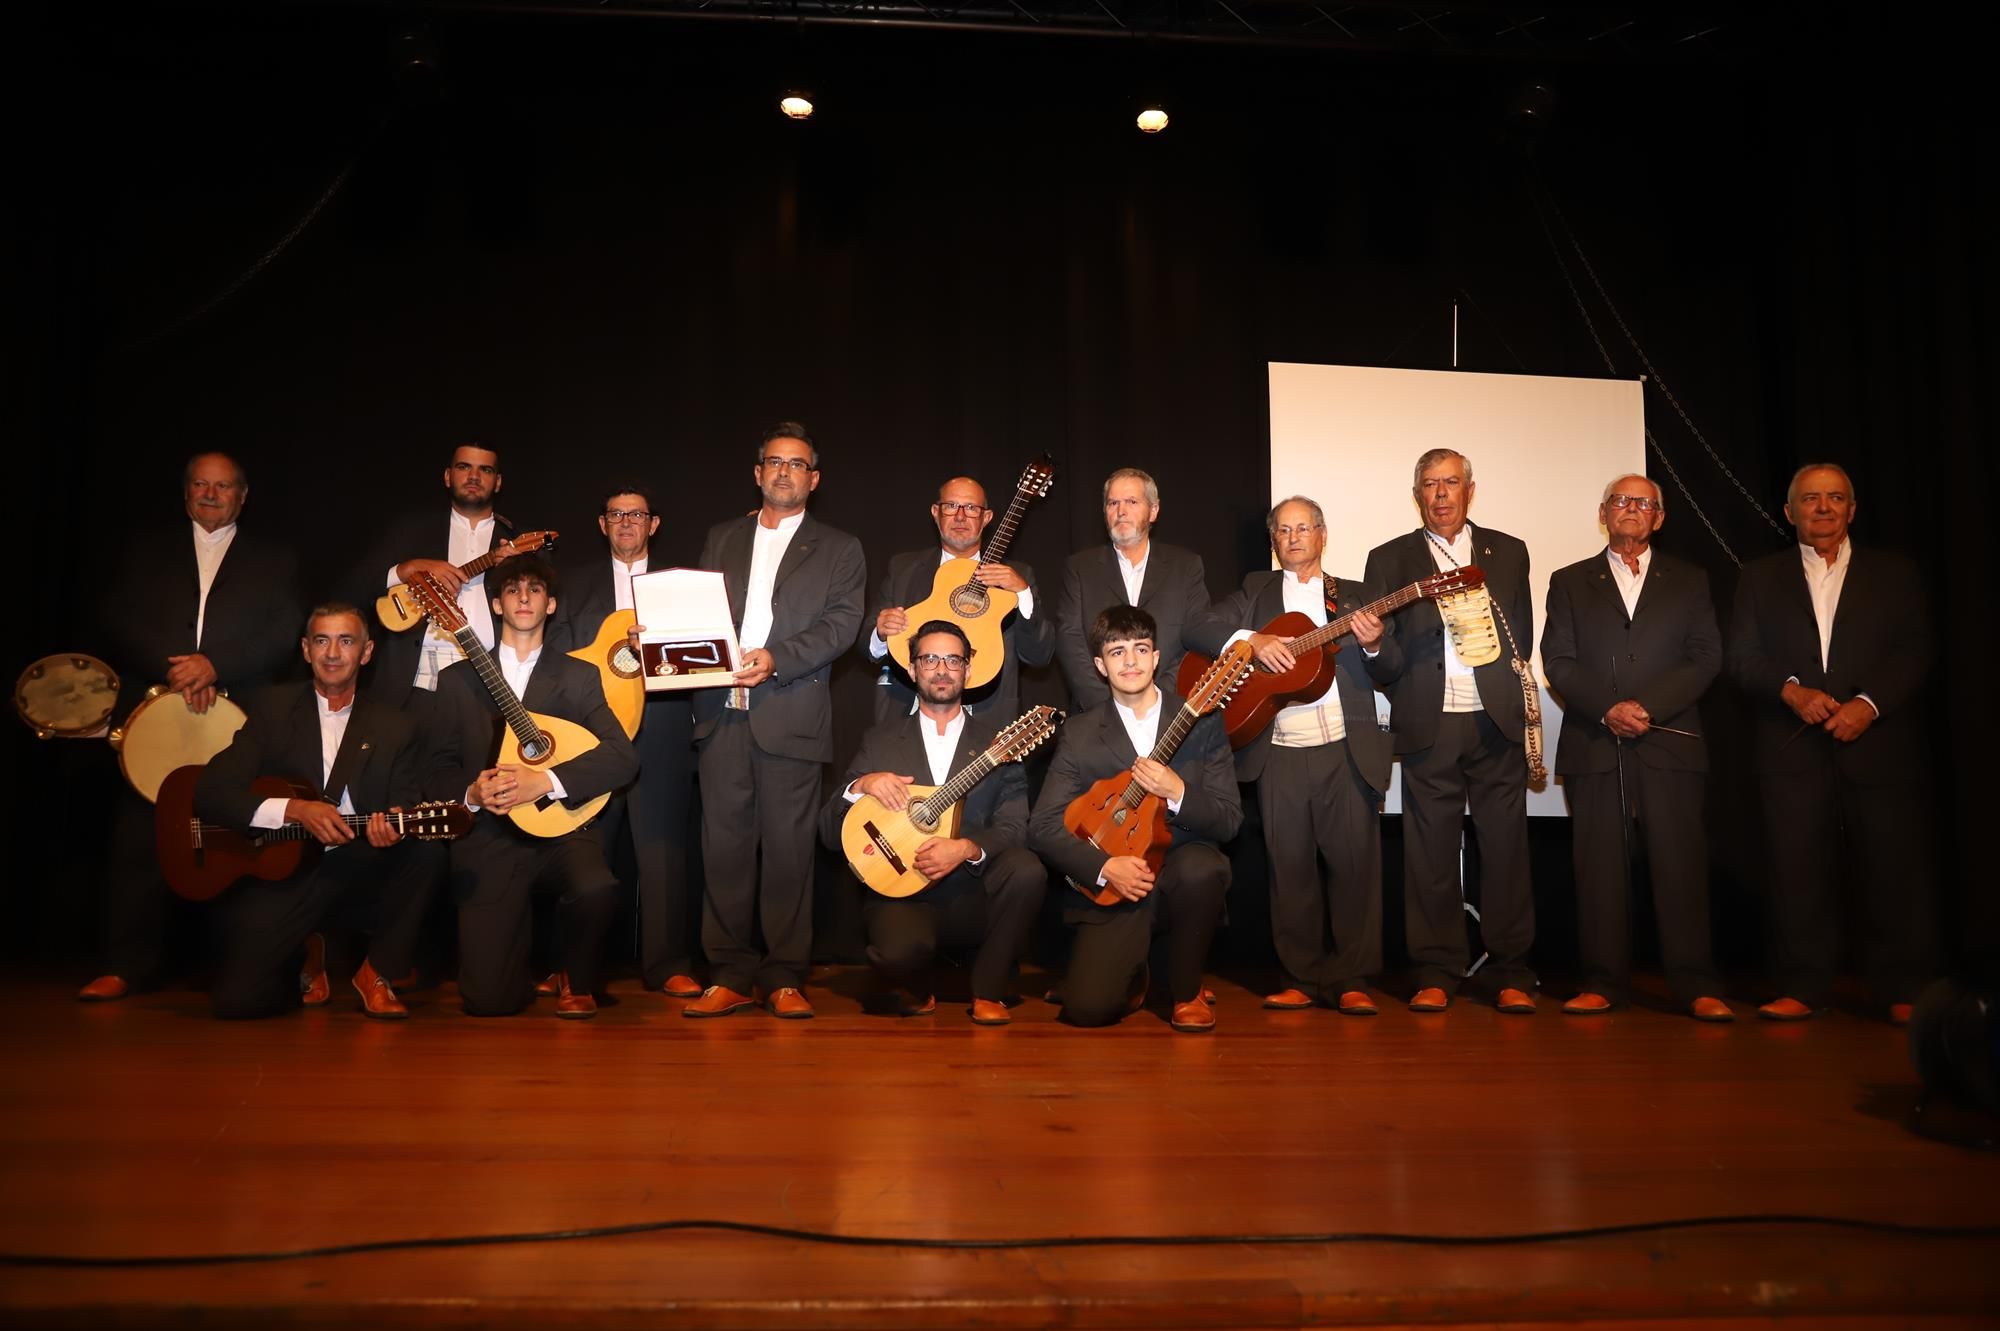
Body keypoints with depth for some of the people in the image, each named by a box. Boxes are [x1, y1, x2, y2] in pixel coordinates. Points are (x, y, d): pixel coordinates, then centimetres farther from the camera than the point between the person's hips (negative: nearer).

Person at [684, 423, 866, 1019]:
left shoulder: (838, 549, 11)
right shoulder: (721, 539, 20)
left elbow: (840, 623, -3)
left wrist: (775, 658, -16)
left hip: (791, 717, -3)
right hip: (722, 713, 3)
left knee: (787, 848, -2)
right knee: (724, 846, 2)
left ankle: (785, 978, 7)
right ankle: (730, 976, 10)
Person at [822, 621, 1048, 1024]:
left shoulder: (997, 738, 7)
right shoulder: (881, 740, 9)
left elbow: (1013, 828, -4)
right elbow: (830, 832, 6)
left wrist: (967, 848, -23)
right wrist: (861, 787, -14)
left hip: (976, 896, 1)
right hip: (902, 892, -1)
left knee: (1027, 871, -30)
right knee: (898, 952, -35)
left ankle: (989, 992, -6)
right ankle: (915, 992, 5)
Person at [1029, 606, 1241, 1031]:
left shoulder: (1201, 721, 0)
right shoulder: (1080, 734, 0)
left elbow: (1229, 820, -4)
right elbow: (1042, 826, -4)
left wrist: (1177, 793, -22)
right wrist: (1104, 866, -18)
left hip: (1183, 873, 1)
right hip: (1114, 889, 0)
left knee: (1202, 866, -36)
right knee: (1087, 1007, -21)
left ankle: (1185, 991, -6)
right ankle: (1134, 976, 19)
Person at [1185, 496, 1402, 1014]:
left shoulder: (1358, 595, 14)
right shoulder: (1256, 590, 14)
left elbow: (1390, 673, 8)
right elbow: (1199, 629, 1)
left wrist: (1375, 644, -15)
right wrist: (1253, 640, -16)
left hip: (1349, 752, 0)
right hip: (1280, 756, 0)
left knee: (1354, 865, -2)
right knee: (1291, 869, 4)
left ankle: (1350, 980, 7)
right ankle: (1301, 980, 13)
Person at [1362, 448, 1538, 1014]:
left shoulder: (1508, 552, 14)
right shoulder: (1389, 559, 10)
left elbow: (1522, 636, 13)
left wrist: (1511, 702, 4)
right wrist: (1405, 702, -7)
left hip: (1497, 722, 1)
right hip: (1429, 727, -1)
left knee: (1506, 847, 1)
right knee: (1431, 851, 1)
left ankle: (1510, 973, 11)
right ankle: (1437, 973, 10)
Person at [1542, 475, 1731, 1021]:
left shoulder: (1689, 581, 16)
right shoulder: (1570, 582, 14)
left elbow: (1706, 658, 5)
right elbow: (1558, 662, 4)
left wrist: (1647, 707, -10)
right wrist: (1608, 710, -11)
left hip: (1670, 744, 0)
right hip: (1594, 746, 0)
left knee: (1681, 865, -4)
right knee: (1599, 868, 0)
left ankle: (1696, 986, 1)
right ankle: (1603, 982, 5)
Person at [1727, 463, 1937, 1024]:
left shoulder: (1894, 573, 13)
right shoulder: (1760, 577, 14)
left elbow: (1915, 653, 4)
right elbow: (1742, 657, 5)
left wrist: (1869, 704, -12)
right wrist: (1791, 690, -12)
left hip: (1878, 742, 0)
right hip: (1794, 749, 0)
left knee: (1896, 868, -2)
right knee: (1798, 871, 0)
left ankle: (1904, 989, 7)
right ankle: (1802, 987, 6)